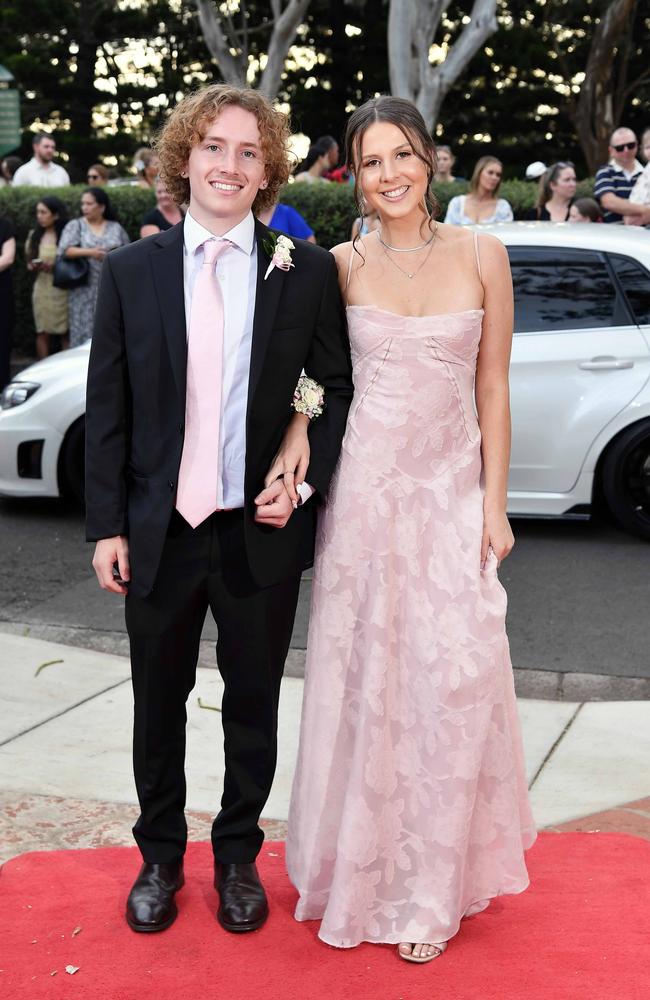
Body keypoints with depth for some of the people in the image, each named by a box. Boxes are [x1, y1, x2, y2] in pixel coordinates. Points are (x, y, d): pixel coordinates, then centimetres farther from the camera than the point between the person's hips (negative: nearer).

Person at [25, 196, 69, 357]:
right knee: (42, 332, 5)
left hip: (62, 289, -3)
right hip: (42, 288, 3)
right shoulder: (34, 235, 8)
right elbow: (29, 261, 16)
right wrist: (32, 266, -6)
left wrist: (55, 266, -18)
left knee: (65, 332, 2)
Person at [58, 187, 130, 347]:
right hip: (85, 291, -1)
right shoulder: (75, 225, 7)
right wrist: (89, 252, -19)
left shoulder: (116, 228, 11)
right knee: (85, 332, -4)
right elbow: (66, 250, -7)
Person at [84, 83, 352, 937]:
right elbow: (106, 407, 0)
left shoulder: (307, 272, -2)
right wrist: (107, 526, -4)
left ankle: (238, 858, 34)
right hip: (159, 530, 1)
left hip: (262, 532, -1)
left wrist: (303, 483, -11)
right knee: (158, 706, 16)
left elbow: (335, 390, 3)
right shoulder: (132, 270, 0)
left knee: (254, 706, 14)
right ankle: (160, 858, 35)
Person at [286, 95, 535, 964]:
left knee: (454, 676, 0)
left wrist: (493, 502, -1)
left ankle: (431, 887, 17)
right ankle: (365, 861, 26)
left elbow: (493, 389, 2)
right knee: (365, 676, 6)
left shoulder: (482, 257, 0)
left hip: (452, 485, 0)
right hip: (365, 483, 0)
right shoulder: (343, 266, 1)